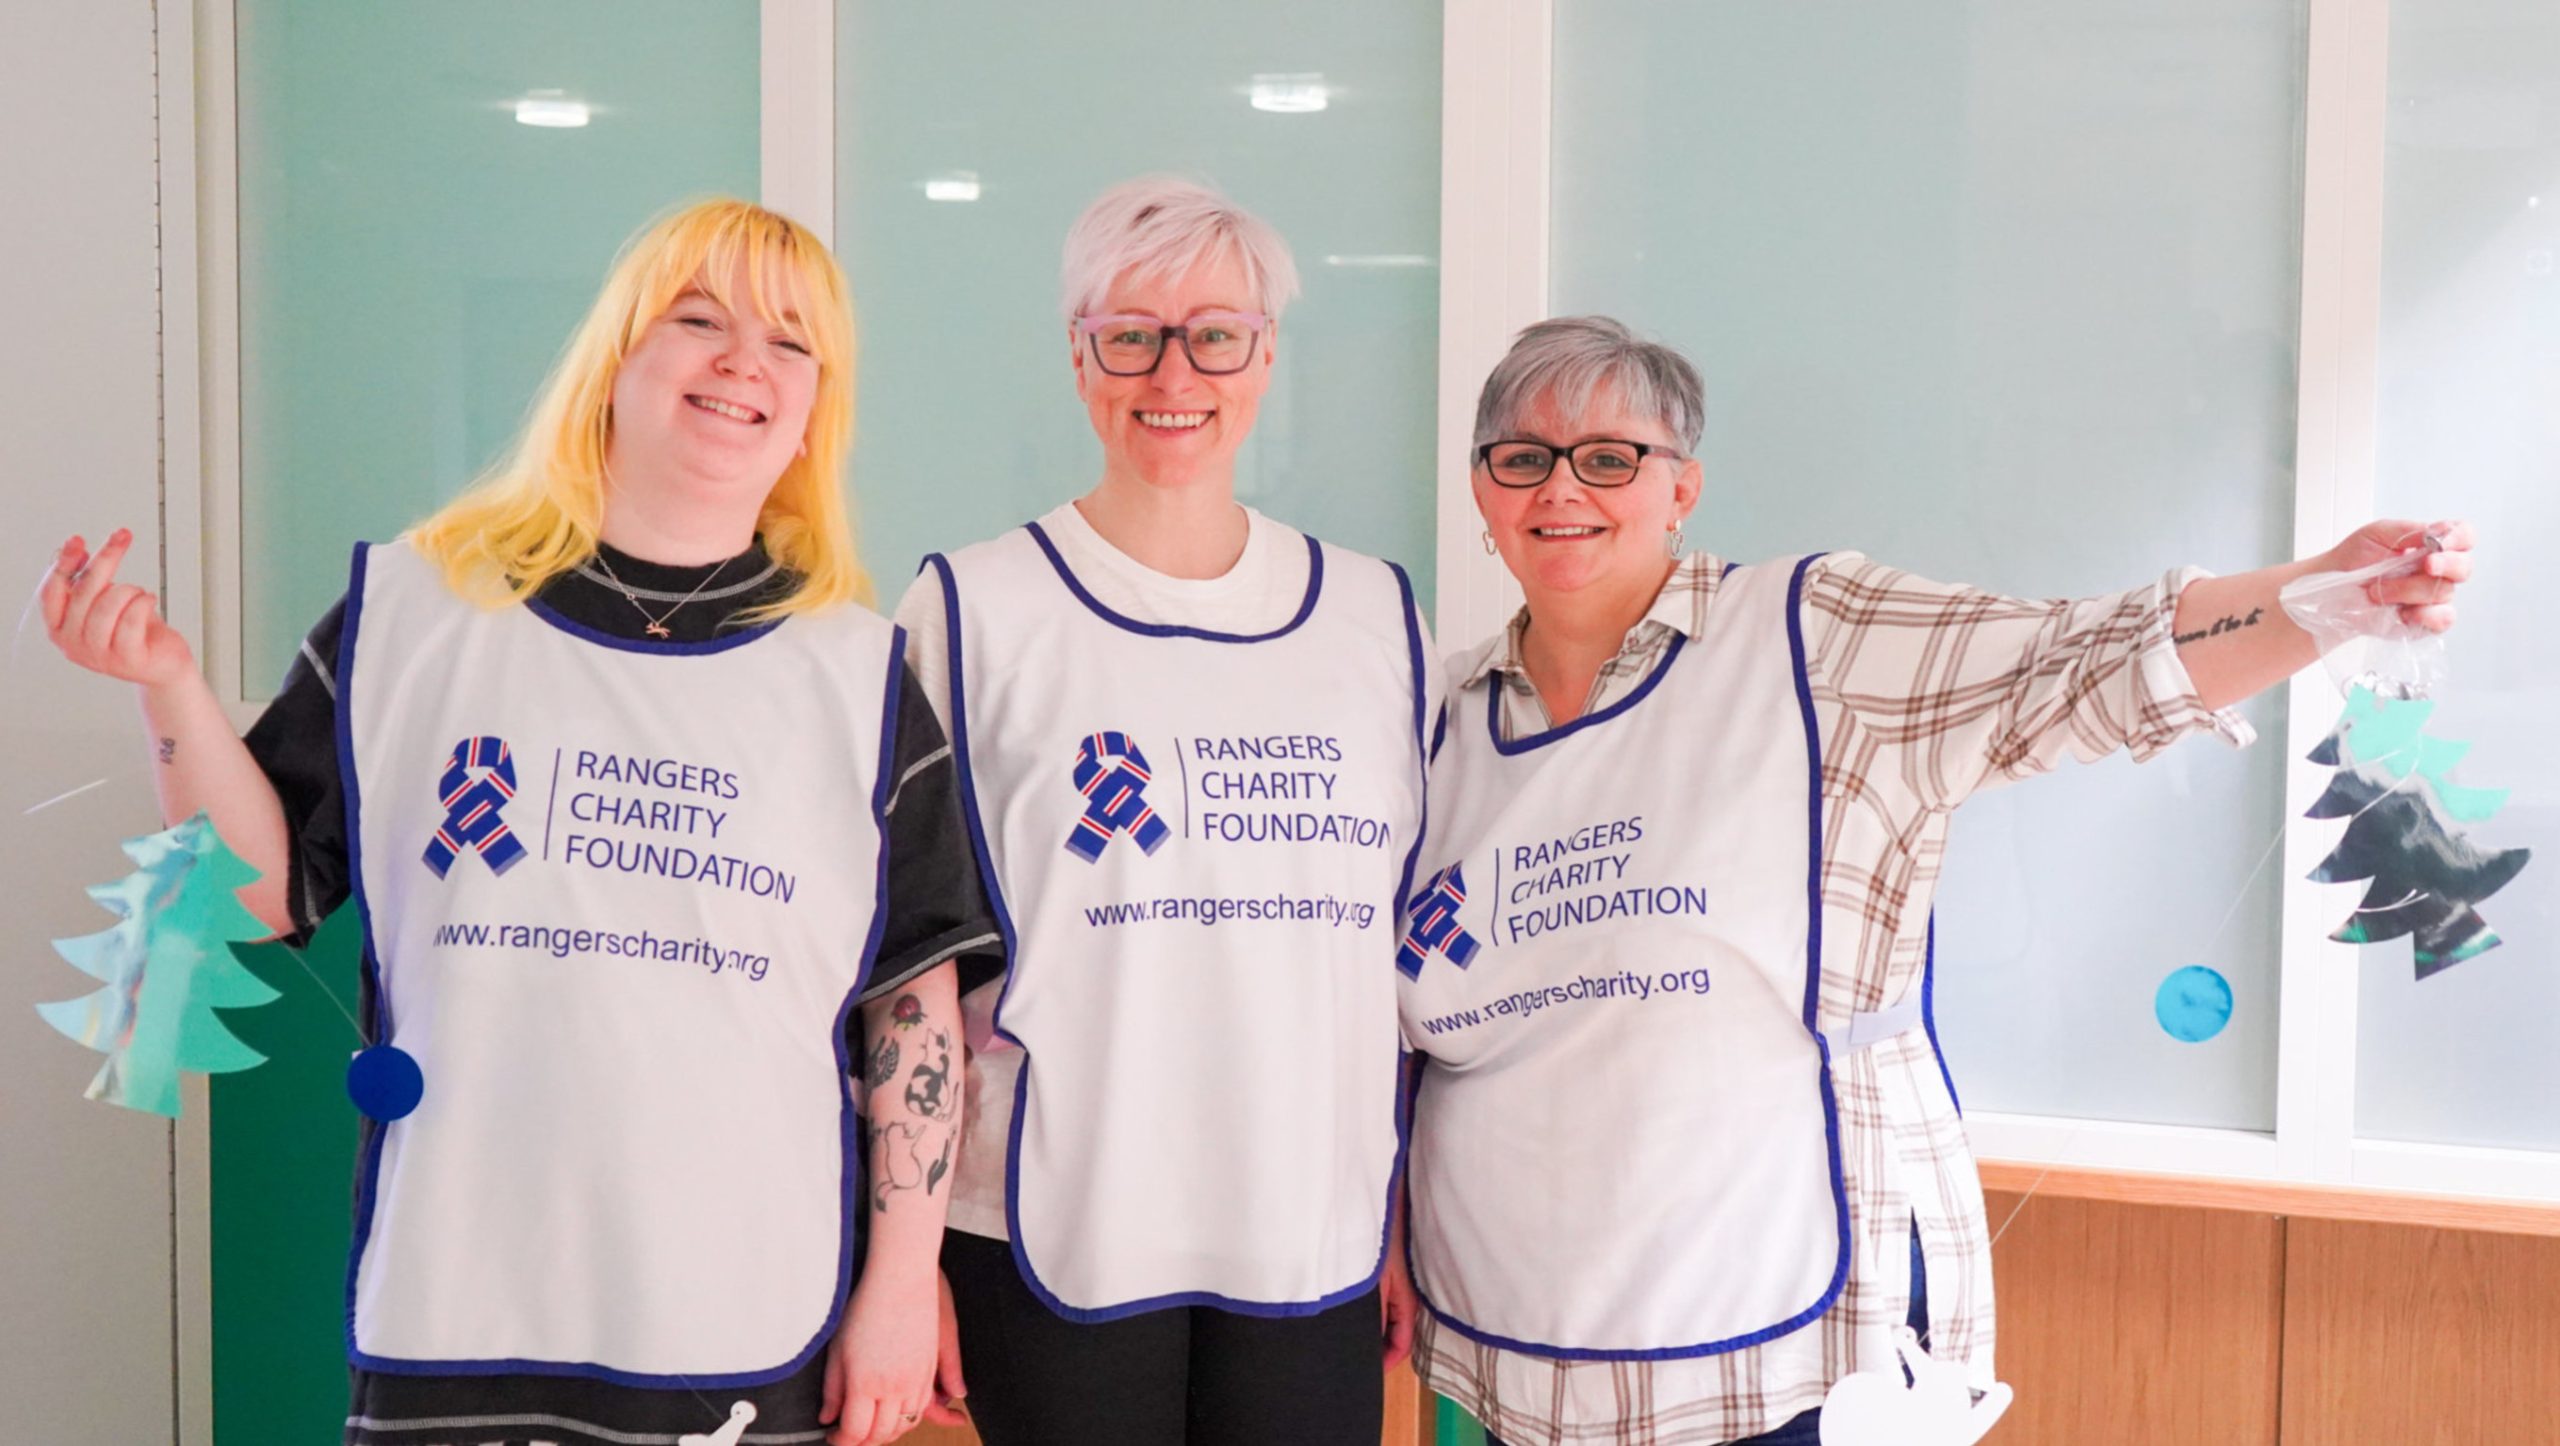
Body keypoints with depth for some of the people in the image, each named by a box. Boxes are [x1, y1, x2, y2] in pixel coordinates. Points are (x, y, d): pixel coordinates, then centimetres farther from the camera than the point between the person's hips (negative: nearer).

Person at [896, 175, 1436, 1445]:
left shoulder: (1375, 616, 8)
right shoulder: (971, 614, -2)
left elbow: (1411, 946, 13)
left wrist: (1419, 1221, 12)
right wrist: (905, 1260, -2)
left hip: (1317, 1243, 3)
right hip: (1056, 1244, -3)